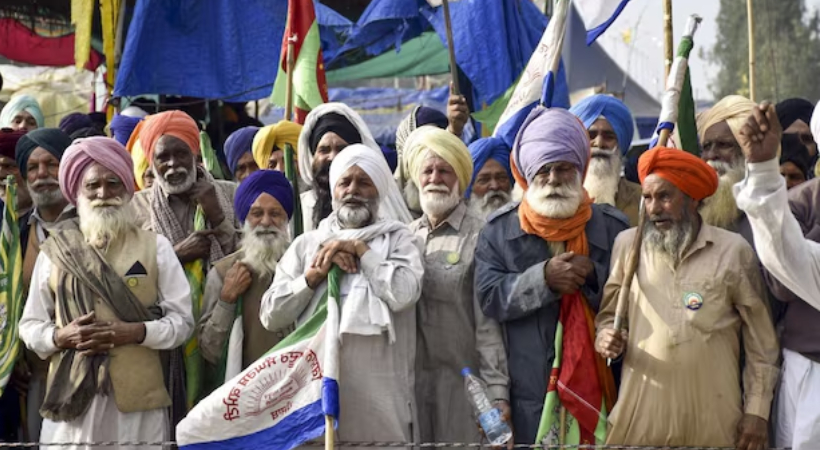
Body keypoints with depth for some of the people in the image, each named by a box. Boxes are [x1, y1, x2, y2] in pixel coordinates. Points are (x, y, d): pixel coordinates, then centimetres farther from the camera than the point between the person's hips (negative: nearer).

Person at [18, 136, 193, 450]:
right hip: (72, 396, 1)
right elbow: (29, 325, 11)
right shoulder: (55, 251, 8)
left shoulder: (155, 247, 5)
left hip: (137, 397, -1)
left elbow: (182, 320, 3)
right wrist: (60, 336, -9)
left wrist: (136, 332, -13)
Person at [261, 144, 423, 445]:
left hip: (380, 390, -2)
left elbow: (403, 294, -14)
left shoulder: (398, 239, 6)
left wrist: (361, 249, -3)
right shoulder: (306, 244, 14)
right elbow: (271, 316, 6)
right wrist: (315, 275, -4)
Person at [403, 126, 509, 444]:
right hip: (410, 381, 5)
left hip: (463, 384, -5)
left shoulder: (479, 237, -9)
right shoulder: (407, 235, 10)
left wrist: (498, 391, -16)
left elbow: (490, 322, -12)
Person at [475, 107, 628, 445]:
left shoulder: (612, 226, 3)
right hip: (530, 391, 0)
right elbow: (489, 297, -6)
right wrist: (543, 277, -19)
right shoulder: (499, 229, 4)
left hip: (599, 388, 0)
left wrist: (594, 277, -16)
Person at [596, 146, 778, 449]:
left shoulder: (734, 250, 0)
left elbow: (760, 341, 4)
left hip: (714, 414, -1)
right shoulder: (627, 244, 5)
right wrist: (606, 336, -7)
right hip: (642, 410, 1)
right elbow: (608, 314, 15)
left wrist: (757, 412, 1)